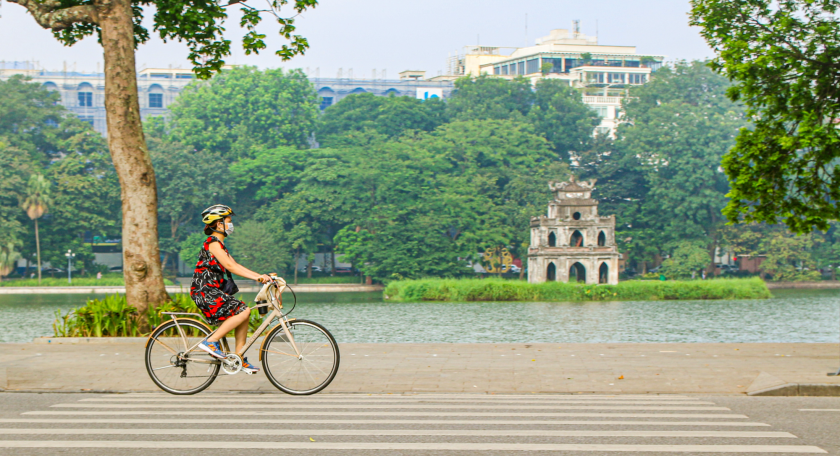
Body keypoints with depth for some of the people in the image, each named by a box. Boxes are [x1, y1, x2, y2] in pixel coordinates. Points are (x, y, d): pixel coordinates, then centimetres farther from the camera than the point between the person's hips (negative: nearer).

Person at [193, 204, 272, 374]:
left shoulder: (219, 244, 19)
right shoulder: (213, 243, -13)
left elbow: (235, 265, 16)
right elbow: (230, 266, -23)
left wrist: (260, 276, 6)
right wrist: (257, 277, -27)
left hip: (211, 291, 10)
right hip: (204, 291, -10)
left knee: (243, 314, 6)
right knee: (243, 311, -18)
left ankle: (239, 358, 10)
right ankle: (211, 341, -14)